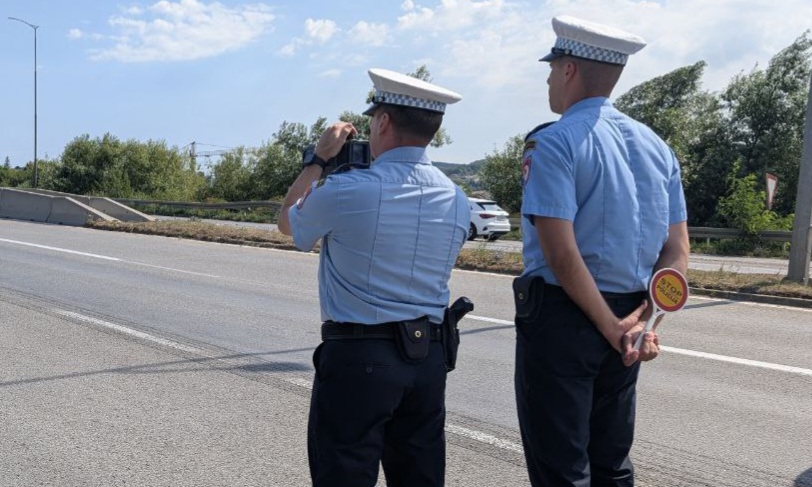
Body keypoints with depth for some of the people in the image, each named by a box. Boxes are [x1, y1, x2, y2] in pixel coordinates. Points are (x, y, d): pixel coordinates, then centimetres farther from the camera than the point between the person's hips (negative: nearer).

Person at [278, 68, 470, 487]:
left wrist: (319, 159, 14)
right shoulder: (457, 201, 2)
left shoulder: (346, 190, -14)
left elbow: (288, 222, 6)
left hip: (357, 356, -5)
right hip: (428, 357, 6)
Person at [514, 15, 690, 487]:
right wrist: (642, 318, -5)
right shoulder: (657, 146, 10)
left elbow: (562, 253, -20)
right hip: (623, 318, 7)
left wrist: (611, 327, -12)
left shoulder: (553, 143, -12)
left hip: (561, 314, -7)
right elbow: (677, 252, 5)